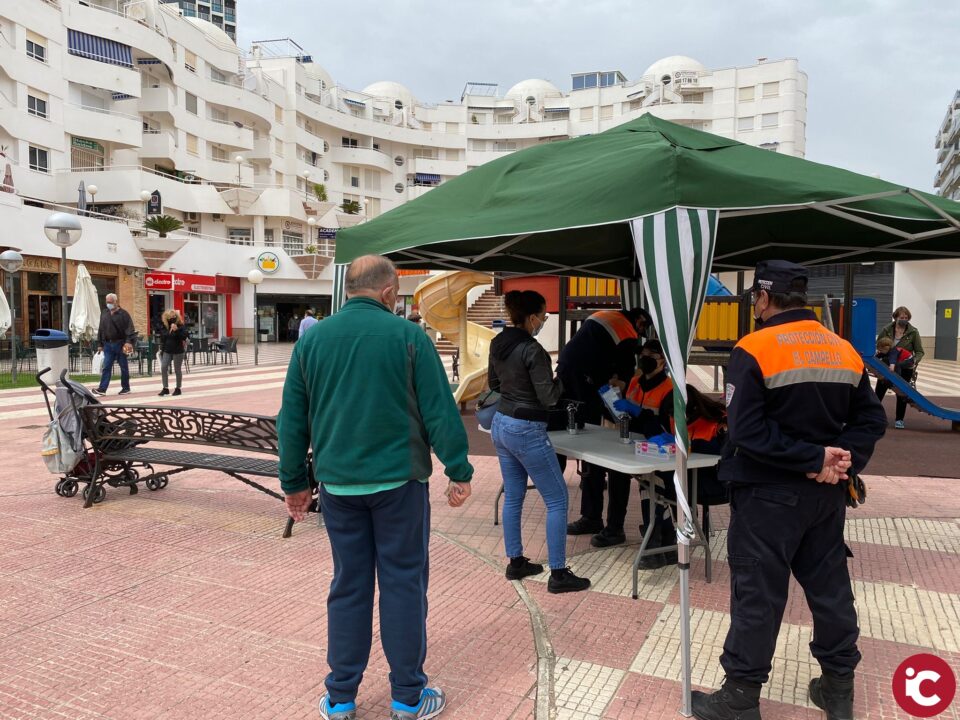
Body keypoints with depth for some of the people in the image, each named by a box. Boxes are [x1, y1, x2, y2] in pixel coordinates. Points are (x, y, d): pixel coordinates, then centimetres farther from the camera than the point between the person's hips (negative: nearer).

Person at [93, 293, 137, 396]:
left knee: (123, 367, 5)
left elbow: (130, 329, -10)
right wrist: (100, 344, 13)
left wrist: (129, 342, -20)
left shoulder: (123, 314, -4)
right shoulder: (104, 314, 13)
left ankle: (125, 387, 15)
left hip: (120, 344, -4)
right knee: (106, 367, -1)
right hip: (108, 344, 4)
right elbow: (101, 330, 17)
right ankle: (102, 389, -4)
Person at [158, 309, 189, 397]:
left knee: (177, 370, 4)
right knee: (163, 368, -5)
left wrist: (176, 330, -29)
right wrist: (161, 349, 14)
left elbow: (184, 337, -19)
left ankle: (178, 388, 15)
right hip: (167, 351, 4)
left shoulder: (180, 326, -8)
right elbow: (162, 338, 15)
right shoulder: (164, 326, 5)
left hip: (178, 351, -4)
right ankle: (165, 388, 2)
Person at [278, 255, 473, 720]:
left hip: (339, 484, 4)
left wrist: (294, 482, 17)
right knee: (403, 584, 8)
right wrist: (459, 472, -1)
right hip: (398, 481, -3)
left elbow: (292, 419, 9)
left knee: (348, 586, 14)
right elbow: (440, 411, -9)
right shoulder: (407, 335, -7)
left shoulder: (312, 339, 5)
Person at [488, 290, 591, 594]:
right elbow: (549, 398, -17)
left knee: (513, 497, 18)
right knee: (557, 500, 3)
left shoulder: (498, 343, 3)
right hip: (526, 431, -8)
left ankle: (515, 563, 28)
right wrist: (560, 376, 0)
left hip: (501, 424, 9)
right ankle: (558, 574, 8)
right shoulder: (533, 351, -22)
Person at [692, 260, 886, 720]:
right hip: (826, 493, 7)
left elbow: (747, 432, -23)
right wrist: (844, 463, -6)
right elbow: (871, 420, 5)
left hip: (769, 494, -6)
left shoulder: (754, 350, -15)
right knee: (830, 586, 18)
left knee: (757, 594, 3)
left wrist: (815, 458, -18)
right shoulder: (845, 351, 6)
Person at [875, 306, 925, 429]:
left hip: (905, 368, -1)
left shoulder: (913, 332, -8)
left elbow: (919, 352, -5)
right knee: (879, 391, 9)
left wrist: (914, 361, -24)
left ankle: (899, 419, 18)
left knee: (902, 394, 6)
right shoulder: (886, 330, -5)